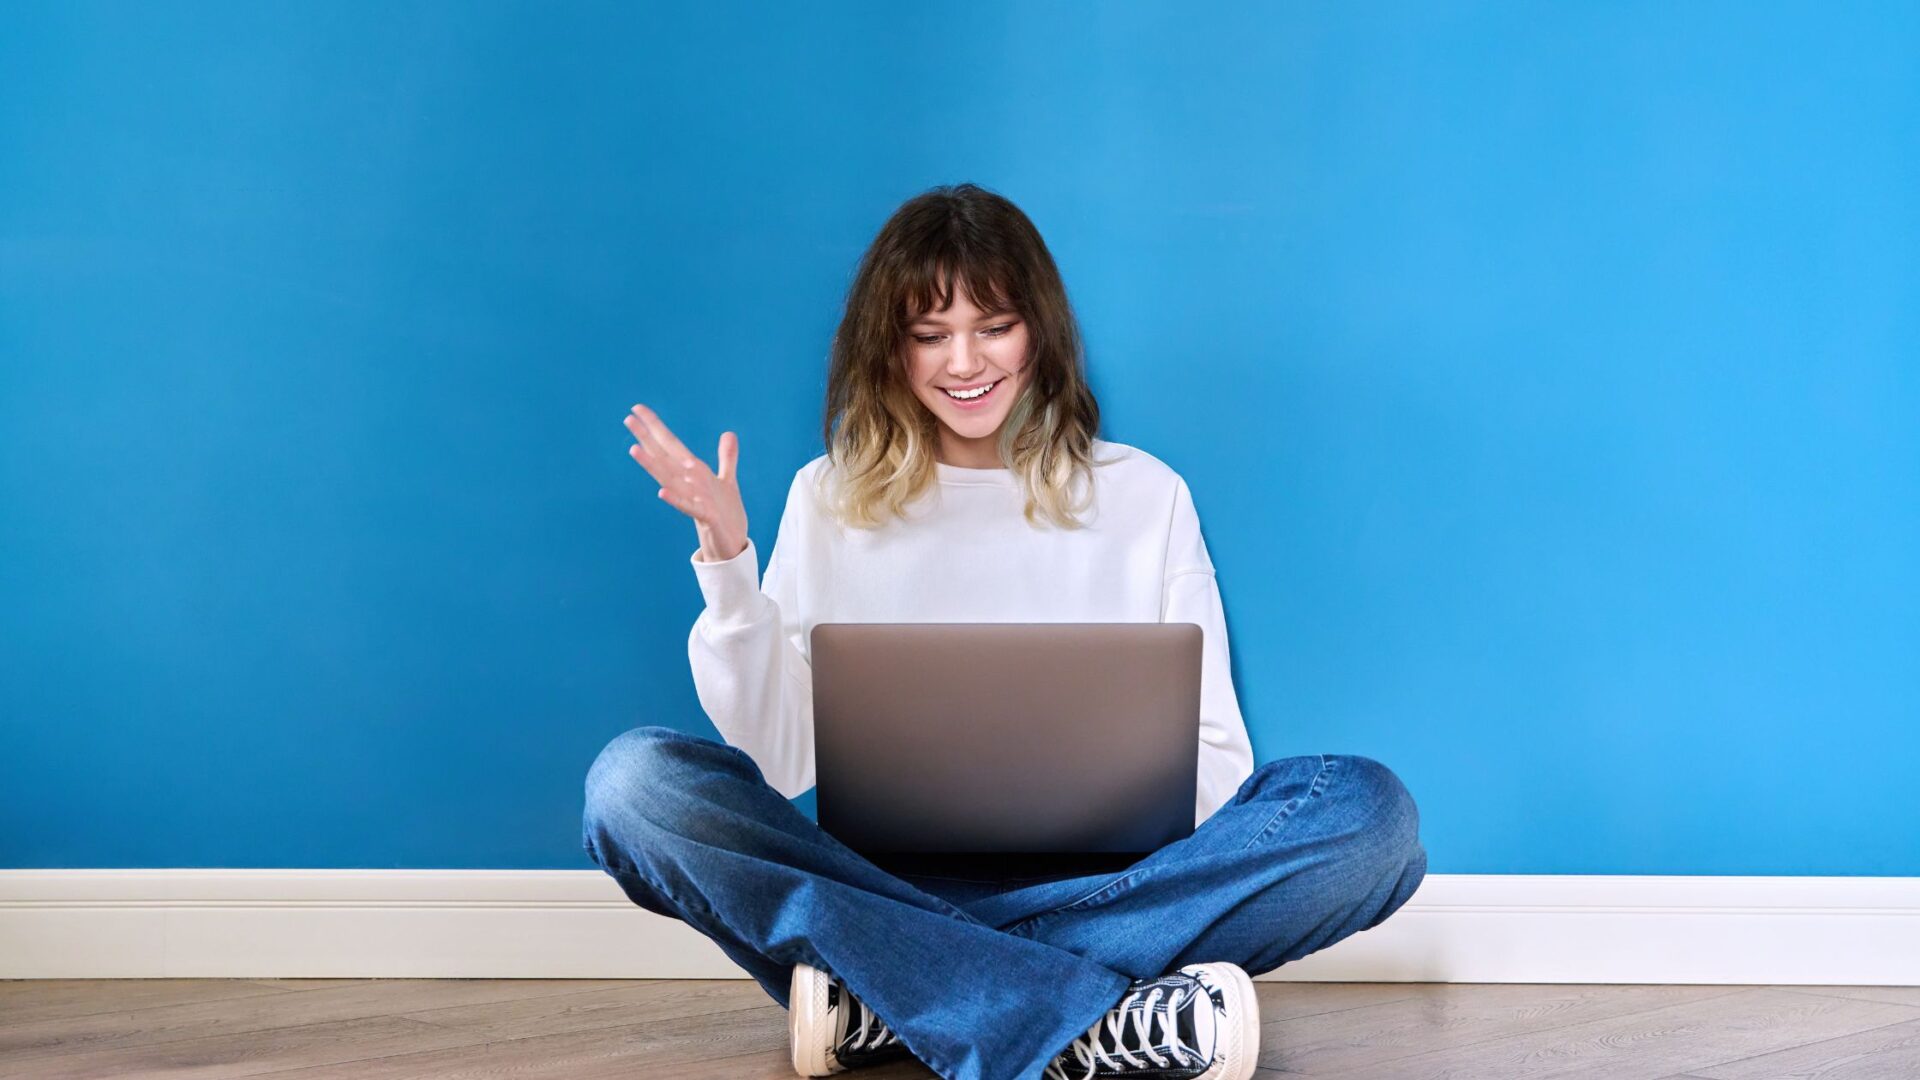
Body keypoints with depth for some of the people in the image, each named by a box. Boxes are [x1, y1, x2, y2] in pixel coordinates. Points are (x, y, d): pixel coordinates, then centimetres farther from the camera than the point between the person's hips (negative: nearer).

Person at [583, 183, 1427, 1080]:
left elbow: (1213, 753, 7)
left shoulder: (1144, 493, 11)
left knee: (1368, 811, -25)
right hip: (885, 880, 0)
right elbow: (776, 759, 4)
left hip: (1106, 882, 1)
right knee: (635, 780, -26)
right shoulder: (831, 499, 11)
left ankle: (883, 1007, -29)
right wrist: (727, 564, -8)